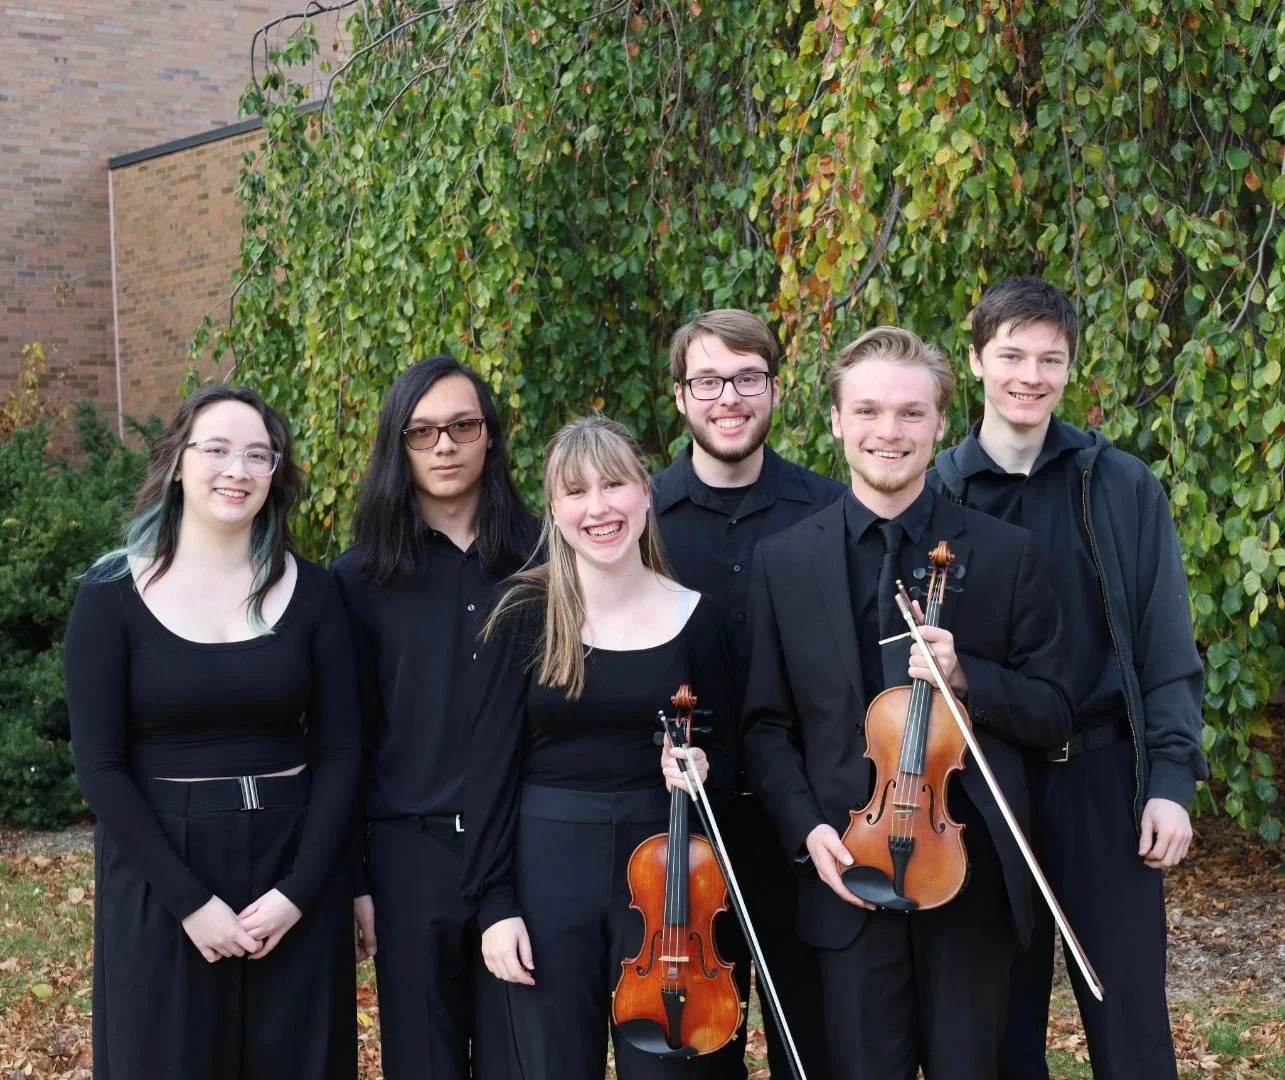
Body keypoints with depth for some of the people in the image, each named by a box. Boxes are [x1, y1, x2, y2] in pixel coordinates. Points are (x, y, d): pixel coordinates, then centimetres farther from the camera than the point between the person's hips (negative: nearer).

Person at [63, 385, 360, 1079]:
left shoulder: (310, 591, 2)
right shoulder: (112, 595, -5)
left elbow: (339, 753, 0)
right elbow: (98, 766, -8)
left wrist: (299, 891, -11)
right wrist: (189, 900, -14)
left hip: (293, 867, 2)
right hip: (160, 881, -2)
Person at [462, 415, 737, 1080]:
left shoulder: (694, 616, 0)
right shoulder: (526, 614, -4)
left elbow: (723, 756, 9)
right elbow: (491, 766, -4)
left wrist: (702, 771, -14)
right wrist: (493, 901, -8)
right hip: (547, 870, -1)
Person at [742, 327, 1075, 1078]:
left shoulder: (1007, 555, 1)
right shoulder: (784, 562, 3)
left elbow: (1053, 713, 2)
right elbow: (768, 726, 6)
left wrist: (966, 677, -16)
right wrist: (808, 830, -9)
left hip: (970, 868, 0)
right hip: (848, 868, 1)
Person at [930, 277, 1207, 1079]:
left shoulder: (1123, 486, 1)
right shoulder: (934, 493, 2)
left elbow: (1167, 648, 0)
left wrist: (1172, 777, -6)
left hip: (1104, 774, -1)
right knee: (1001, 1015, 12)